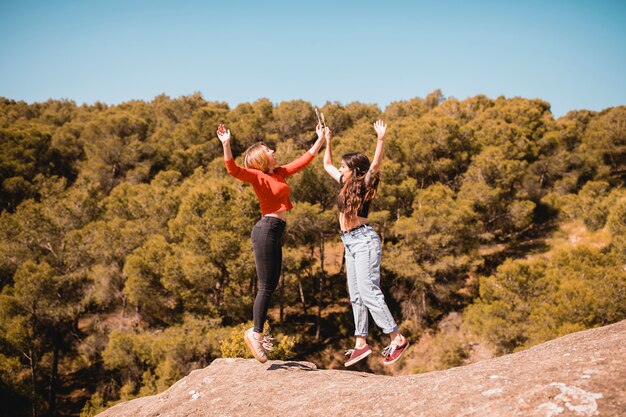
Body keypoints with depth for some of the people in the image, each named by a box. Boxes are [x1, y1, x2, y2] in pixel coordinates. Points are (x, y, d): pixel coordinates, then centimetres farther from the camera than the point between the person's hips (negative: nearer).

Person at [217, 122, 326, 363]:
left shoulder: (280, 173, 17)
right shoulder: (257, 176, -6)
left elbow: (303, 161, 27)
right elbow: (233, 169, -23)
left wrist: (320, 139, 32)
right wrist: (226, 145, -36)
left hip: (276, 232, 9)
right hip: (266, 230, -9)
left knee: (272, 285, 11)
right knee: (266, 287, -6)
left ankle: (255, 332, 20)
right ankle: (256, 334, 3)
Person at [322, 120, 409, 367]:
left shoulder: (364, 184, -6)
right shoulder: (345, 184, 14)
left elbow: (375, 165, -26)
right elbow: (327, 165, 29)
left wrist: (381, 139, -35)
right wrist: (328, 141, 26)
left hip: (364, 240, -9)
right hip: (350, 243, 9)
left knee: (368, 292, -15)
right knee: (355, 295, 8)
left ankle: (397, 339, -10)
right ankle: (361, 343, 13)